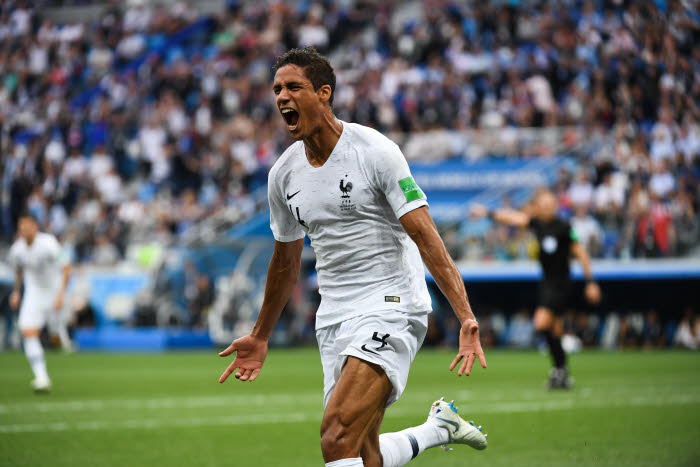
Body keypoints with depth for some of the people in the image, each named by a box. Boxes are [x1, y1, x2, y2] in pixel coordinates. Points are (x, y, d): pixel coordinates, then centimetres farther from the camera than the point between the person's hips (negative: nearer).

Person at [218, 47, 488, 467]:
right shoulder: (284, 173, 9)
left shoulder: (375, 151, -10)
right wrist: (260, 338, 30)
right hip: (334, 318, 7)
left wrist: (466, 317, -23)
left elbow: (426, 237, -15)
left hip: (391, 306, -7)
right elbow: (286, 261, 23)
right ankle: (439, 426, 30)